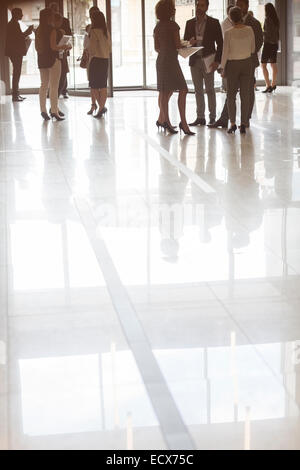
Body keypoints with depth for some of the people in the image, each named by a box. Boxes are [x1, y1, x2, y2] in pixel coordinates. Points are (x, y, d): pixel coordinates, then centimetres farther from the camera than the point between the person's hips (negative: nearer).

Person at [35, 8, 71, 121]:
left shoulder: (38, 30, 7)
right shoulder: (52, 30, -14)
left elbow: (37, 47, 11)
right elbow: (53, 47, -18)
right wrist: (65, 47, -4)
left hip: (42, 60, 7)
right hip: (52, 59, -7)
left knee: (44, 85, 13)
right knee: (54, 86, -2)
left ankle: (43, 110, 12)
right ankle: (54, 111, -3)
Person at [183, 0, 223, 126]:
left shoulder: (214, 23, -1)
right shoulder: (190, 23, 10)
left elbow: (220, 44, -3)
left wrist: (217, 61, -13)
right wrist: (189, 43, -11)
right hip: (194, 60, 4)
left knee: (210, 90, -1)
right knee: (198, 90, 6)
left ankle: (212, 117, 4)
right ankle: (200, 117, 10)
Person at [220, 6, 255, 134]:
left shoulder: (229, 33, -15)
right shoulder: (249, 30, -7)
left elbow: (225, 53, -11)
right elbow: (252, 49, 3)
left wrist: (223, 68, 0)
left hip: (232, 65, -2)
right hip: (247, 63, 2)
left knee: (231, 95, 9)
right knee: (245, 95, 7)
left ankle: (233, 123, -2)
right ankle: (243, 125, 5)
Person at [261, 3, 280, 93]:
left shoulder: (267, 19, -14)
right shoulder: (276, 20, 7)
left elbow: (267, 32, -17)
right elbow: (276, 32, 11)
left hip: (268, 44, -8)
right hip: (275, 44, 8)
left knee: (263, 65, -5)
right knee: (273, 64, 13)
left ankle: (268, 85, -12)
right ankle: (273, 84, 19)